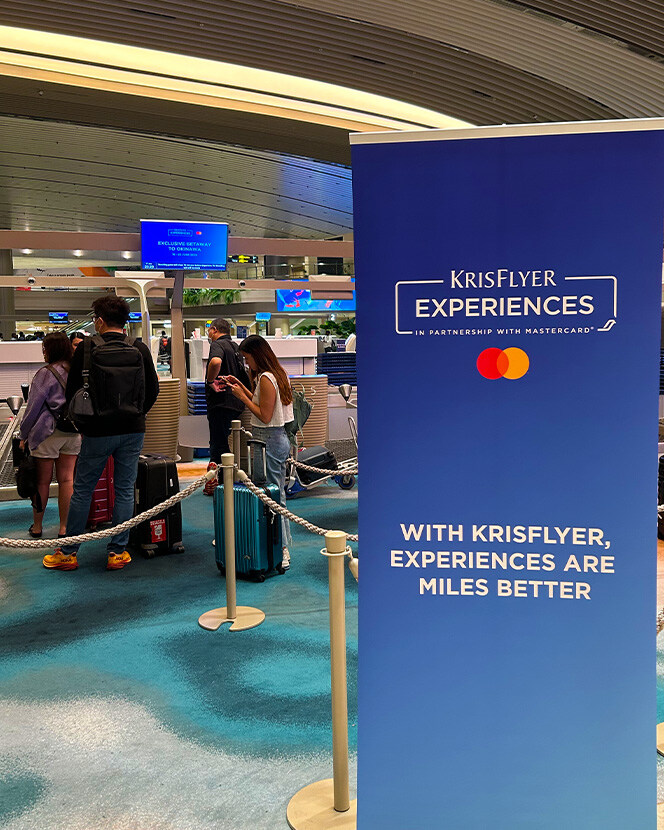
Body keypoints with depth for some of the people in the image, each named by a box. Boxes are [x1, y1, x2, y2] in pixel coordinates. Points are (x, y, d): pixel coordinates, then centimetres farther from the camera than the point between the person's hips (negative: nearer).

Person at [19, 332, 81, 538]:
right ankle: (64, 527, 10)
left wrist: (24, 435, 1)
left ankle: (37, 526, 19)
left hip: (47, 433, -5)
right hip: (73, 433, 5)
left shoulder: (45, 374, -12)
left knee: (42, 482, 6)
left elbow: (33, 407, -9)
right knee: (66, 480, 7)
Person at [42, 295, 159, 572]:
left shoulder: (86, 348, -6)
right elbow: (153, 390, 7)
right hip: (132, 431, 2)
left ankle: (68, 552, 16)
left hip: (97, 432, -2)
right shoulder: (140, 349, 0)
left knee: (82, 490, 8)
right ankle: (118, 552, 13)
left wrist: (82, 423, 14)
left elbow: (72, 391, 0)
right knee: (124, 491, 9)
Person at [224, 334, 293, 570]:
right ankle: (283, 546, 21)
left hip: (269, 440, -10)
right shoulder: (277, 374, 14)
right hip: (280, 438, 10)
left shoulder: (266, 378, -16)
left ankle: (281, 551, -2)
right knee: (277, 493, 14)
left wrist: (242, 396, -11)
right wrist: (242, 387, 18)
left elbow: (265, 416, -18)